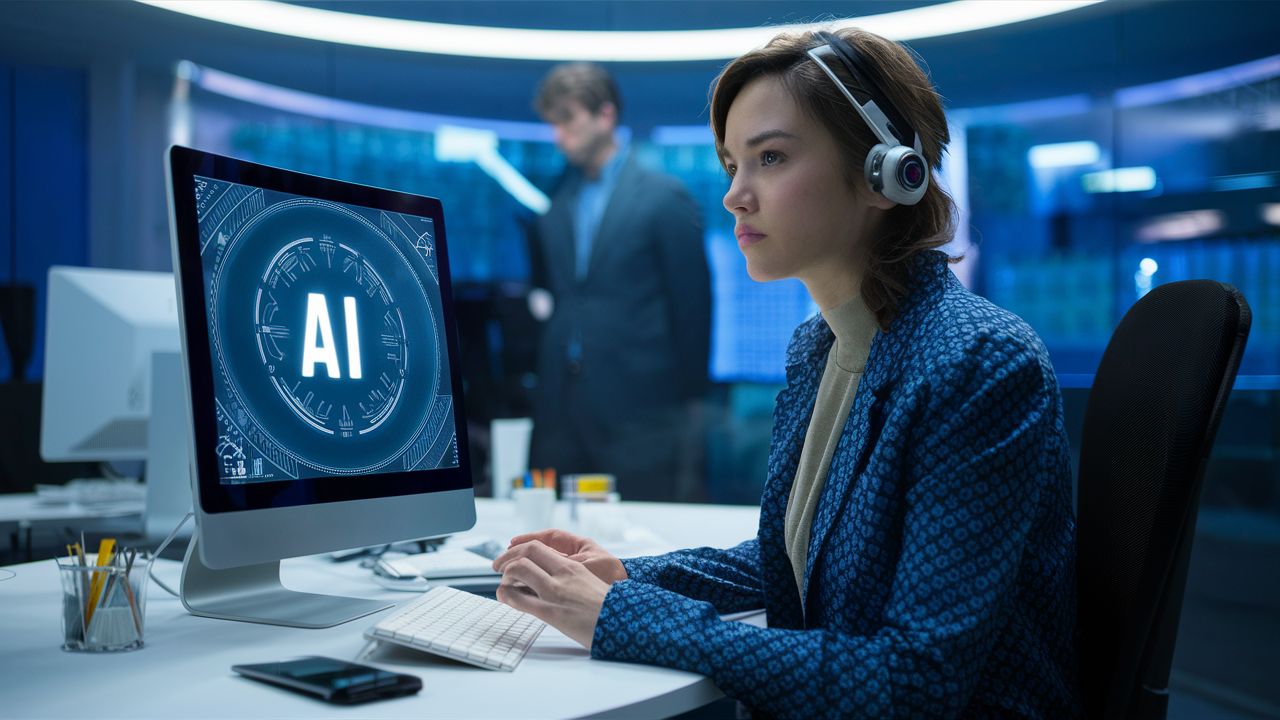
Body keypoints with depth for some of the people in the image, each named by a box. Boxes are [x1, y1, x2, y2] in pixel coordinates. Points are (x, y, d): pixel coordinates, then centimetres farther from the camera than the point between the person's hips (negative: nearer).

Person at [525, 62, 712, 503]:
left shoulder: (663, 197, -2)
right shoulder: (551, 202, 12)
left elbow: (692, 304, -2)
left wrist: (691, 398, -2)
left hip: (638, 416, -4)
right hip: (559, 414, 5)